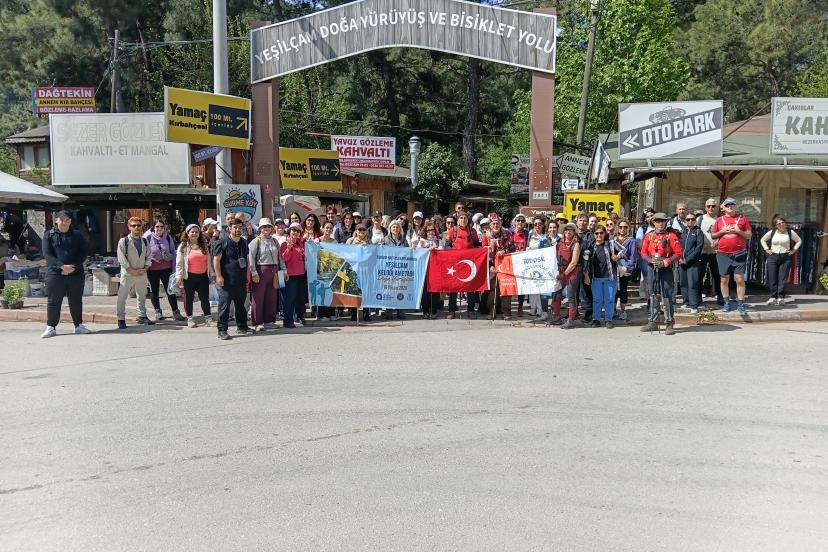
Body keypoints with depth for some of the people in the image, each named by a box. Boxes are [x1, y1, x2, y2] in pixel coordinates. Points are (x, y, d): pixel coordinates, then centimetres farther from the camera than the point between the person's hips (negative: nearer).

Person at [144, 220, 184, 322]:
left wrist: (173, 266, 7)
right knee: (154, 291, 10)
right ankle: (157, 311, 25)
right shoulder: (148, 237, -6)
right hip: (152, 269, -1)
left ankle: (175, 312, 7)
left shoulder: (168, 237, 3)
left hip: (166, 268, 1)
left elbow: (173, 252, 10)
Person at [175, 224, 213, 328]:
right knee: (189, 298, 5)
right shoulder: (183, 247, -1)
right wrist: (179, 275, -12)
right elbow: (179, 263, -5)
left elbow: (208, 261, 14)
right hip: (189, 276, -3)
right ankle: (190, 318, 15)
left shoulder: (204, 246, 10)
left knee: (205, 297, 5)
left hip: (203, 276, 3)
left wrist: (212, 273, 12)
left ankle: (208, 317, 14)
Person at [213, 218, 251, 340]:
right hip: (226, 281, -6)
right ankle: (222, 330, -2)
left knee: (241, 304, 14)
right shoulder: (222, 242, -5)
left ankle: (242, 326, 24)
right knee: (224, 305, -6)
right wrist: (219, 276, -16)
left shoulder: (244, 243, 15)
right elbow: (216, 260, -9)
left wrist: (247, 276, 15)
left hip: (241, 281, 6)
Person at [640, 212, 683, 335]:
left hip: (666, 269, -4)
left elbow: (678, 253, -7)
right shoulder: (649, 236, 8)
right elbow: (643, 252, 7)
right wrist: (651, 260, -12)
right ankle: (653, 322, 19)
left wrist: (665, 262, -16)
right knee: (654, 295, 11)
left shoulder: (671, 236, -2)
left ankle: (669, 324, 3)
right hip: (652, 269, 4)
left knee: (667, 295, -4)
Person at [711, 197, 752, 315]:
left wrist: (739, 231, -10)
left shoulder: (742, 218, 6)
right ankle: (726, 303, 15)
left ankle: (740, 304, 2)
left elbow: (749, 235, 7)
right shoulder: (719, 220, 9)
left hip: (739, 253, -1)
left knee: (740, 279, -4)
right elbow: (712, 235, 11)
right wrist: (722, 231, -6)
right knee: (724, 279, 5)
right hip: (723, 254, 1)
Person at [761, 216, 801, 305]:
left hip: (786, 258, -1)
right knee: (772, 278, -3)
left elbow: (799, 241, 14)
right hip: (773, 257, 1)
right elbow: (762, 240, 16)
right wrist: (766, 249, 6)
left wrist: (794, 250, 4)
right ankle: (773, 297, 1)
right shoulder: (772, 232, 4)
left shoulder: (790, 232, 3)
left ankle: (780, 298, -4)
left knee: (782, 278, -5)